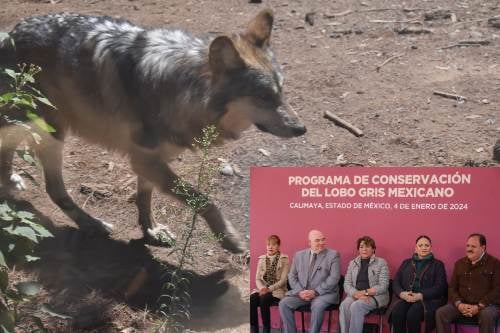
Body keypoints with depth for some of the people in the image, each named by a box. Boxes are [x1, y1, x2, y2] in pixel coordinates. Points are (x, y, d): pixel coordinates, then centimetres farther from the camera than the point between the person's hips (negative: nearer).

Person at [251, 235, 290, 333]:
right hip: (262, 289, 4)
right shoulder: (262, 259, 13)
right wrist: (261, 288, -13)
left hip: (277, 290, -4)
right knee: (251, 300, -29)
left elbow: (283, 280, -7)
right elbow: (257, 279, 9)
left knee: (263, 299, -35)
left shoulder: (284, 260, 1)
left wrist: (269, 289, -20)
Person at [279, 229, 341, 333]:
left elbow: (334, 278, -8)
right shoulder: (299, 255, 13)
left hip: (324, 293, -3)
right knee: (283, 303, -19)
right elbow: (292, 276, 11)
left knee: (317, 306, -35)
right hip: (301, 293, 4)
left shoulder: (333, 255, 1)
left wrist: (315, 292, -16)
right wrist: (300, 291, -8)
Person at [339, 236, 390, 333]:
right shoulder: (352, 263, 15)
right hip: (355, 295, 3)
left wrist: (365, 292, -16)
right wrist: (356, 294, -13)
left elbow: (383, 286, -6)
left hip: (375, 296, -3)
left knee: (356, 306, -33)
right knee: (344, 305, -30)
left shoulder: (381, 263, 2)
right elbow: (347, 284, 7)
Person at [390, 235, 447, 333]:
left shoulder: (438, 264, 14)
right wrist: (402, 294, -9)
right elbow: (396, 282, 14)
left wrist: (420, 296, -14)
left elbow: (440, 287, 0)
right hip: (406, 298, 3)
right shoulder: (406, 263, 23)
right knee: (396, 311, -31)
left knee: (413, 313, -35)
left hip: (428, 299, -2)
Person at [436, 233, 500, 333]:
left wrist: (479, 307, -17)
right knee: (440, 313, -21)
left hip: (487, 304, -4)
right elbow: (452, 288, 13)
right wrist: (459, 304, -8)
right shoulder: (460, 263, 14)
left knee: (487, 315, -38)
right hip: (462, 304, 4)